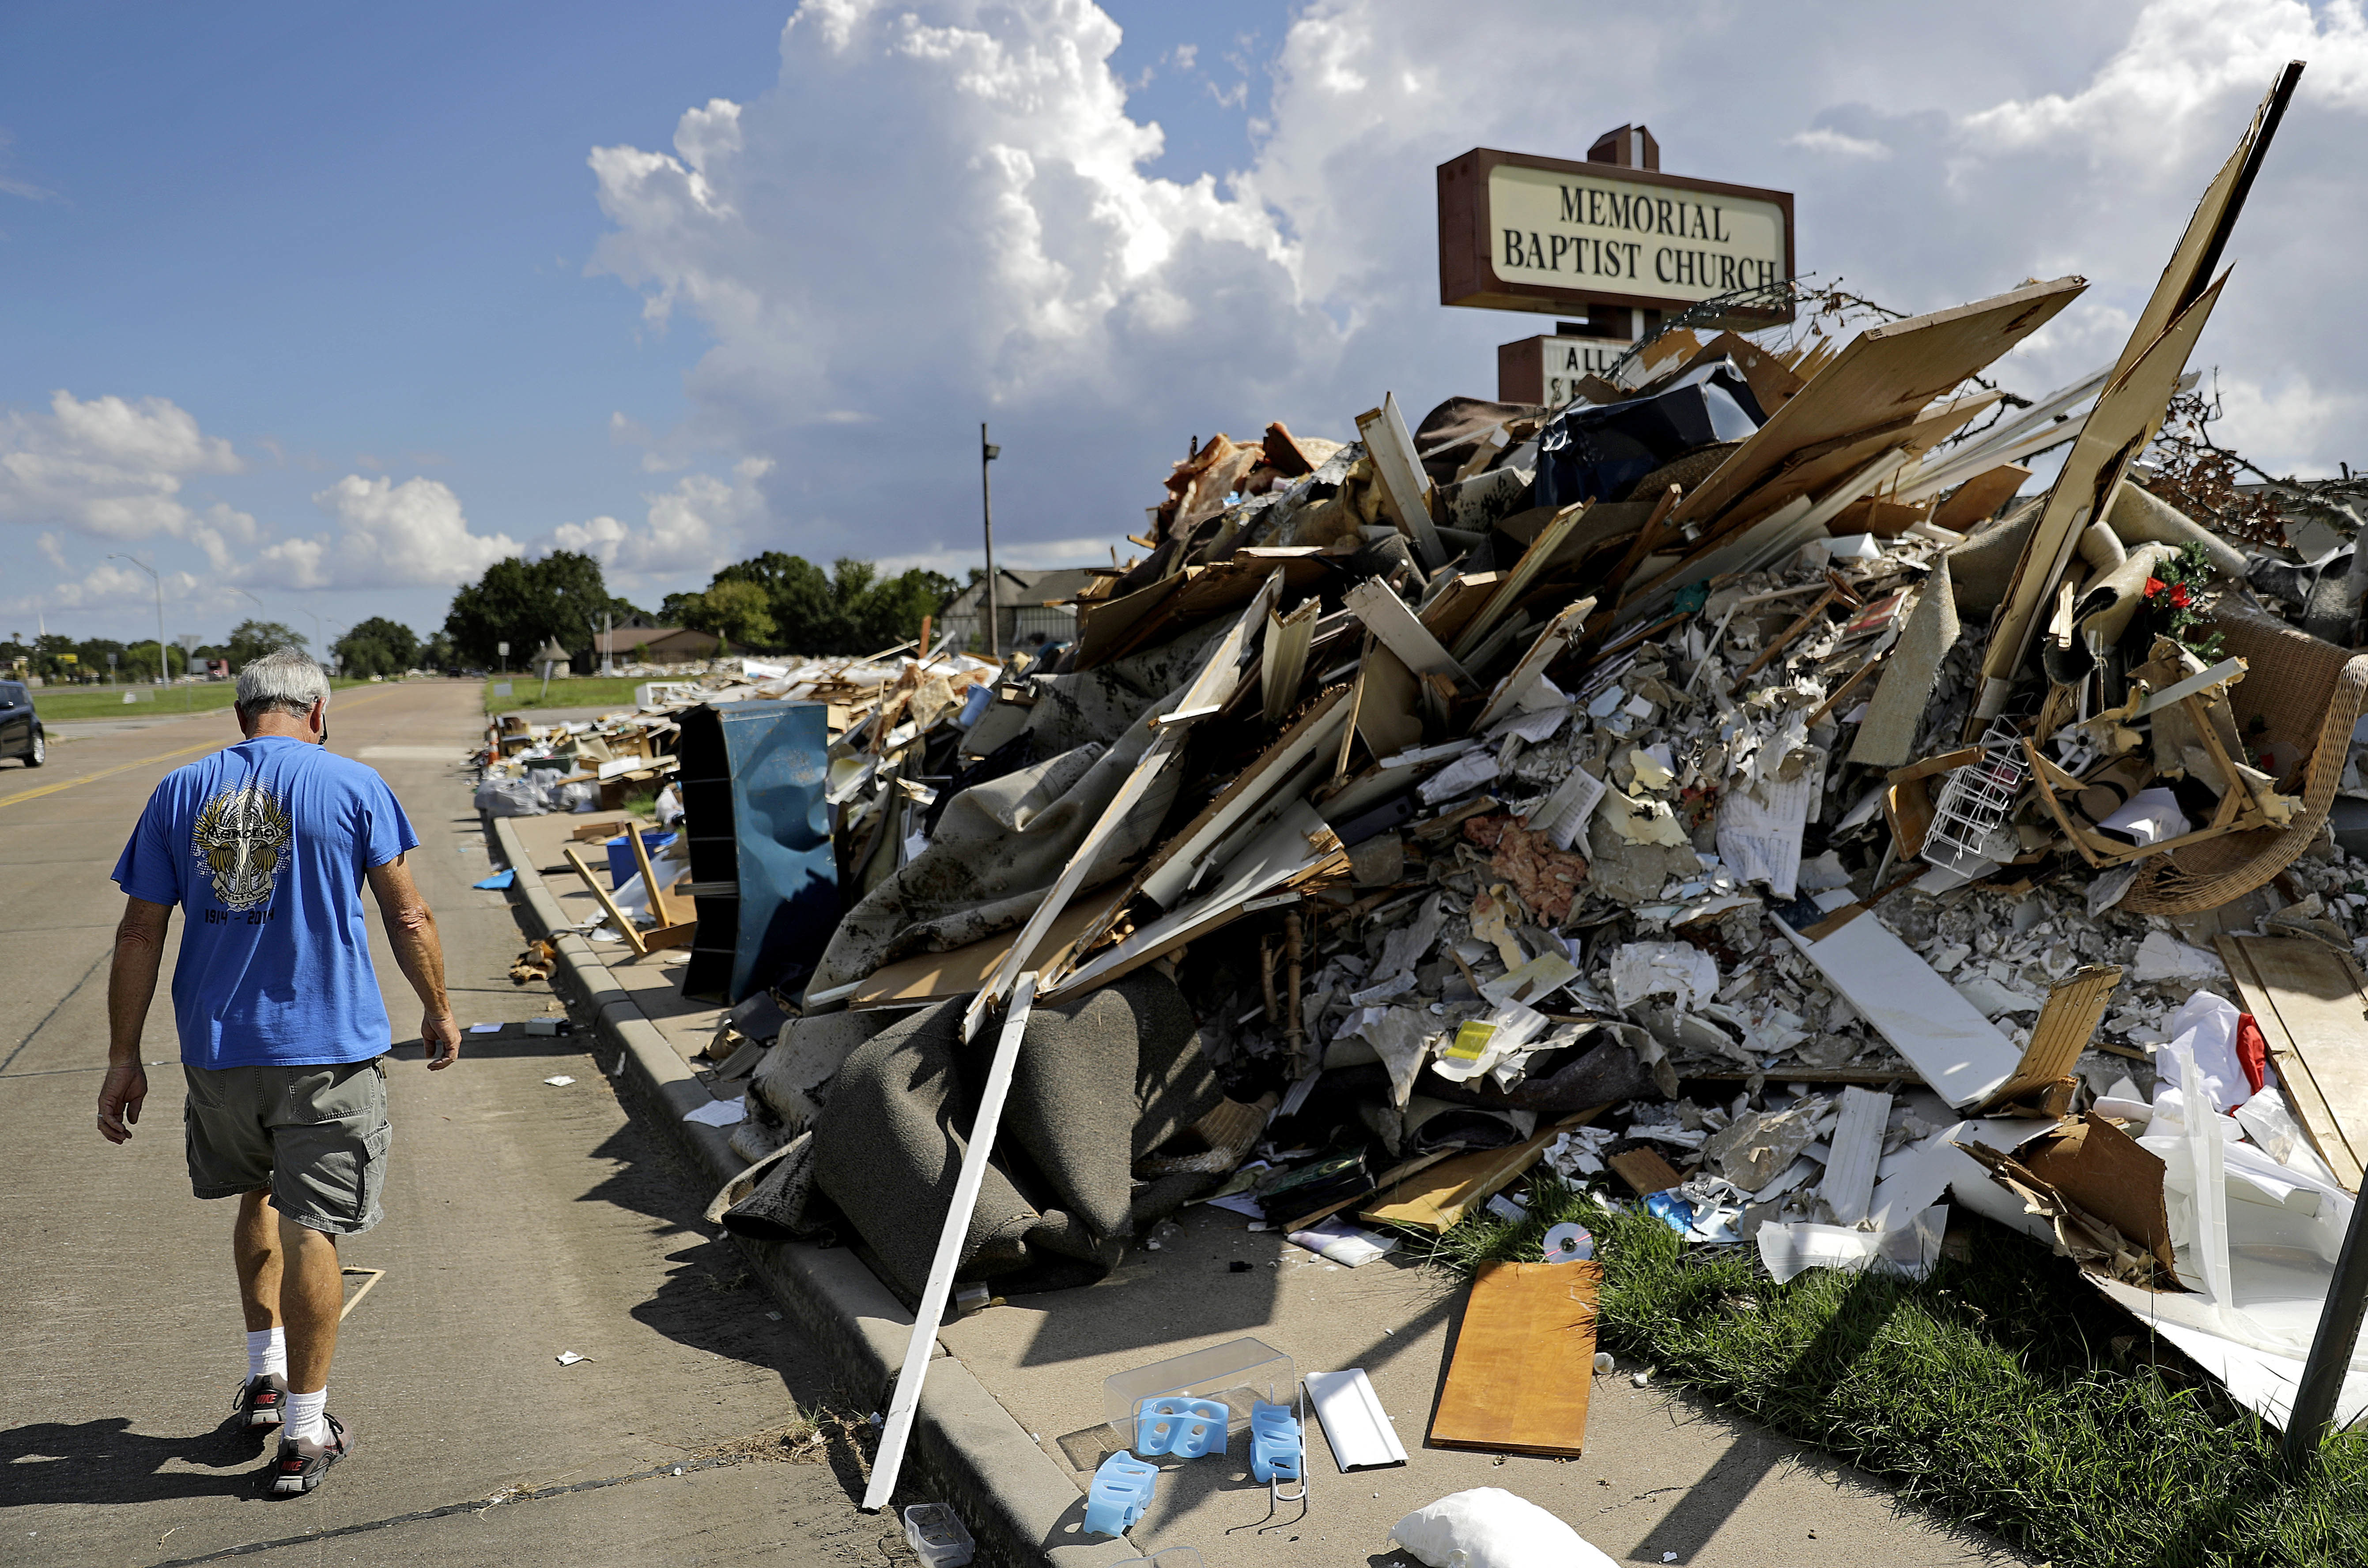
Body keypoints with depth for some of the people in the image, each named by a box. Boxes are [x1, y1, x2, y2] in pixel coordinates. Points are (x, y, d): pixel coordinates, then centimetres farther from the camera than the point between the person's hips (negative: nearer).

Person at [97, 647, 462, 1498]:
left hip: (217, 1047, 4)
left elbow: (139, 933, 3)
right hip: (329, 1047, -3)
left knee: (258, 1195, 25)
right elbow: (406, 916, -3)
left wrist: (124, 1058, 9)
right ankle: (304, 1434, 10)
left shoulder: (179, 792, 4)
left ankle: (264, 1373, 35)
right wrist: (438, 1010, 10)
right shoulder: (353, 785, -5)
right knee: (310, 1227, 3)